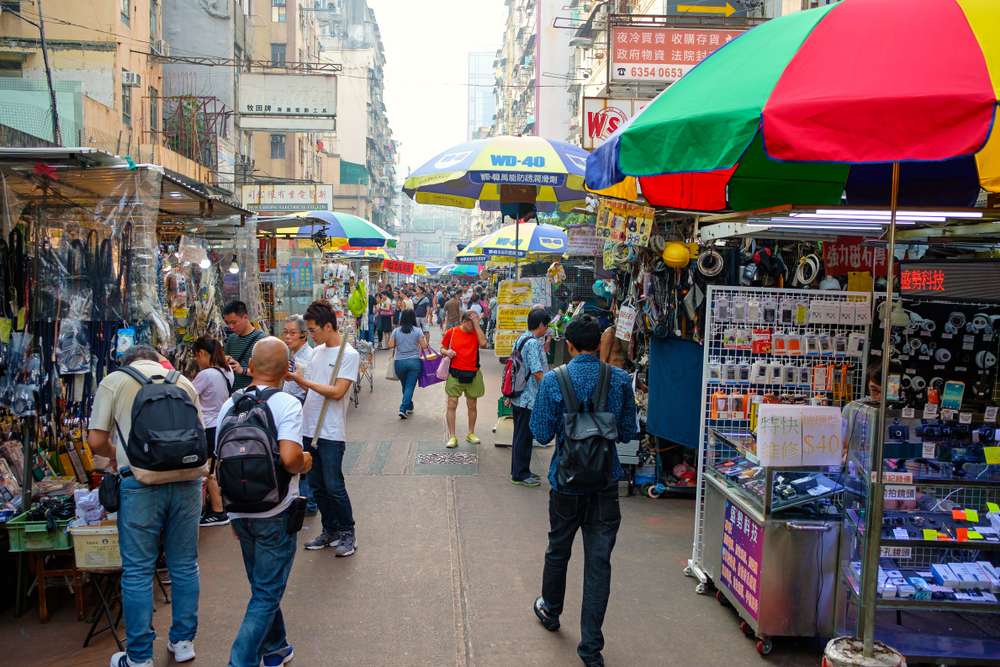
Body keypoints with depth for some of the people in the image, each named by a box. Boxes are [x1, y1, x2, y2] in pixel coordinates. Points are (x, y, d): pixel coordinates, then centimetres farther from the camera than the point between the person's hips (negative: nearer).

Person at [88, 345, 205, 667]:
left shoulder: (113, 381, 8)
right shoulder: (183, 381, 16)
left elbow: (96, 441, 4)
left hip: (141, 481, -3)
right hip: (187, 477, 3)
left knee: (137, 571, 6)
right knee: (184, 565, 15)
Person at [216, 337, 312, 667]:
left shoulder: (229, 405, 3)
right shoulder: (287, 404, -15)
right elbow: (289, 457, -30)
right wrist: (305, 464, -7)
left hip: (241, 512, 6)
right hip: (275, 513, -6)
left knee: (262, 586, 22)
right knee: (267, 594, 5)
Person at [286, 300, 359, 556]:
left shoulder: (349, 355, -11)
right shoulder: (317, 351, 12)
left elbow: (337, 392, -18)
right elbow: (311, 388, 14)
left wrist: (302, 380, -18)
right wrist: (293, 377, -4)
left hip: (331, 432, -7)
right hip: (310, 428, 7)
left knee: (333, 486, -4)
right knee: (317, 485, 13)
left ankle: (347, 532, 12)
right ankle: (330, 531, 26)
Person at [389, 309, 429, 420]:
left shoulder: (396, 331, 1)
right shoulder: (418, 331, -5)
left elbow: (390, 345, -2)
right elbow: (424, 346, -6)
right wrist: (424, 338, 13)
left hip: (399, 362, 2)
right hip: (414, 361, -2)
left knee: (405, 385, 18)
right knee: (410, 386, 0)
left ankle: (409, 407, 30)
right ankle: (403, 409, -12)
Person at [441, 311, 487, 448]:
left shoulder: (476, 332, 3)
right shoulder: (451, 332, -1)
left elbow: (483, 343, -18)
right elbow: (442, 348, 10)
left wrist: (477, 324, -16)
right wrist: (447, 352, -14)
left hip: (472, 375, 2)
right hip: (455, 374, -2)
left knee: (472, 405, 12)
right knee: (452, 405, -5)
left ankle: (471, 434, 28)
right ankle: (452, 437, 2)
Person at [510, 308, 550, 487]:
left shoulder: (520, 339, 10)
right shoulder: (534, 343, -19)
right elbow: (537, 372, -22)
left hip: (518, 397, 9)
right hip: (529, 398, -9)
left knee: (521, 435, 17)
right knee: (524, 436, 0)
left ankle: (518, 471, 27)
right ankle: (520, 474, 9)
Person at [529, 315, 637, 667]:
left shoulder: (553, 381, -13)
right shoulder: (620, 380, -7)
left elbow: (541, 433, -10)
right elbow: (628, 432, 0)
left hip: (566, 482, -1)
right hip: (606, 482, 1)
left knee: (558, 549, 21)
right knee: (599, 561, 6)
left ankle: (550, 611, 44)